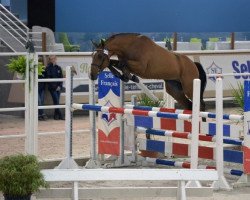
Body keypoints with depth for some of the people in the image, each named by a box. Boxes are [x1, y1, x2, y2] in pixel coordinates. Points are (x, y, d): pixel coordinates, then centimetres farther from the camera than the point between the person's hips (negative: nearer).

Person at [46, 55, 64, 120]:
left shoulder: (58, 68, 10)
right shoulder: (48, 68, -2)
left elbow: (61, 78, 10)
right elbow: (48, 79, -6)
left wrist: (59, 86, -4)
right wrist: (55, 87, -10)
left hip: (58, 87, 4)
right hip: (52, 88, -4)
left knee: (57, 101, 3)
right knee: (56, 101, -10)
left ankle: (56, 115, 8)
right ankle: (59, 115, -9)